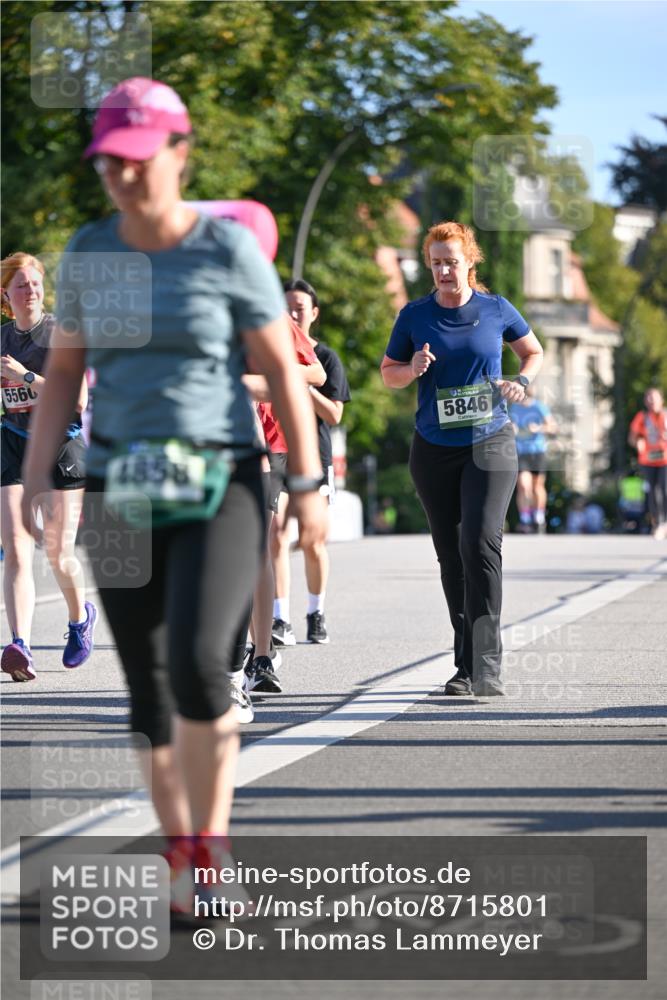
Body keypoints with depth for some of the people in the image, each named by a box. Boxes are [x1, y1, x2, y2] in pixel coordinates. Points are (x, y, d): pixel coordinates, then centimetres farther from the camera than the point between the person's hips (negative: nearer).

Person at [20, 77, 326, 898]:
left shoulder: (229, 250, -7)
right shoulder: (90, 252, 4)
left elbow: (283, 370, -3)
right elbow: (62, 372, 11)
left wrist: (308, 486, -6)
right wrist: (34, 481, 2)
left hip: (221, 486, -4)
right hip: (122, 492, 4)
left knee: (199, 665, -21)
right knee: (147, 686, 5)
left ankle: (210, 847, -5)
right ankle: (182, 861, 17)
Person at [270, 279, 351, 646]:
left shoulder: (326, 358, 3)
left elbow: (334, 415, -4)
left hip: (314, 455, 0)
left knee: (313, 544, 4)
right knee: (277, 536, -13)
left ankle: (315, 613, 24)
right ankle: (281, 620, -15)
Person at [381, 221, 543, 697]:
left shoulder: (495, 309, 1)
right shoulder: (415, 315, 3)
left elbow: (534, 352, 16)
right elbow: (388, 372, 12)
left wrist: (521, 381, -4)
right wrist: (412, 369, -10)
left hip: (490, 444, -2)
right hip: (434, 451, 2)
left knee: (481, 543, -17)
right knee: (451, 556, 6)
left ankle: (486, 666, -19)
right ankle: (466, 667, 15)